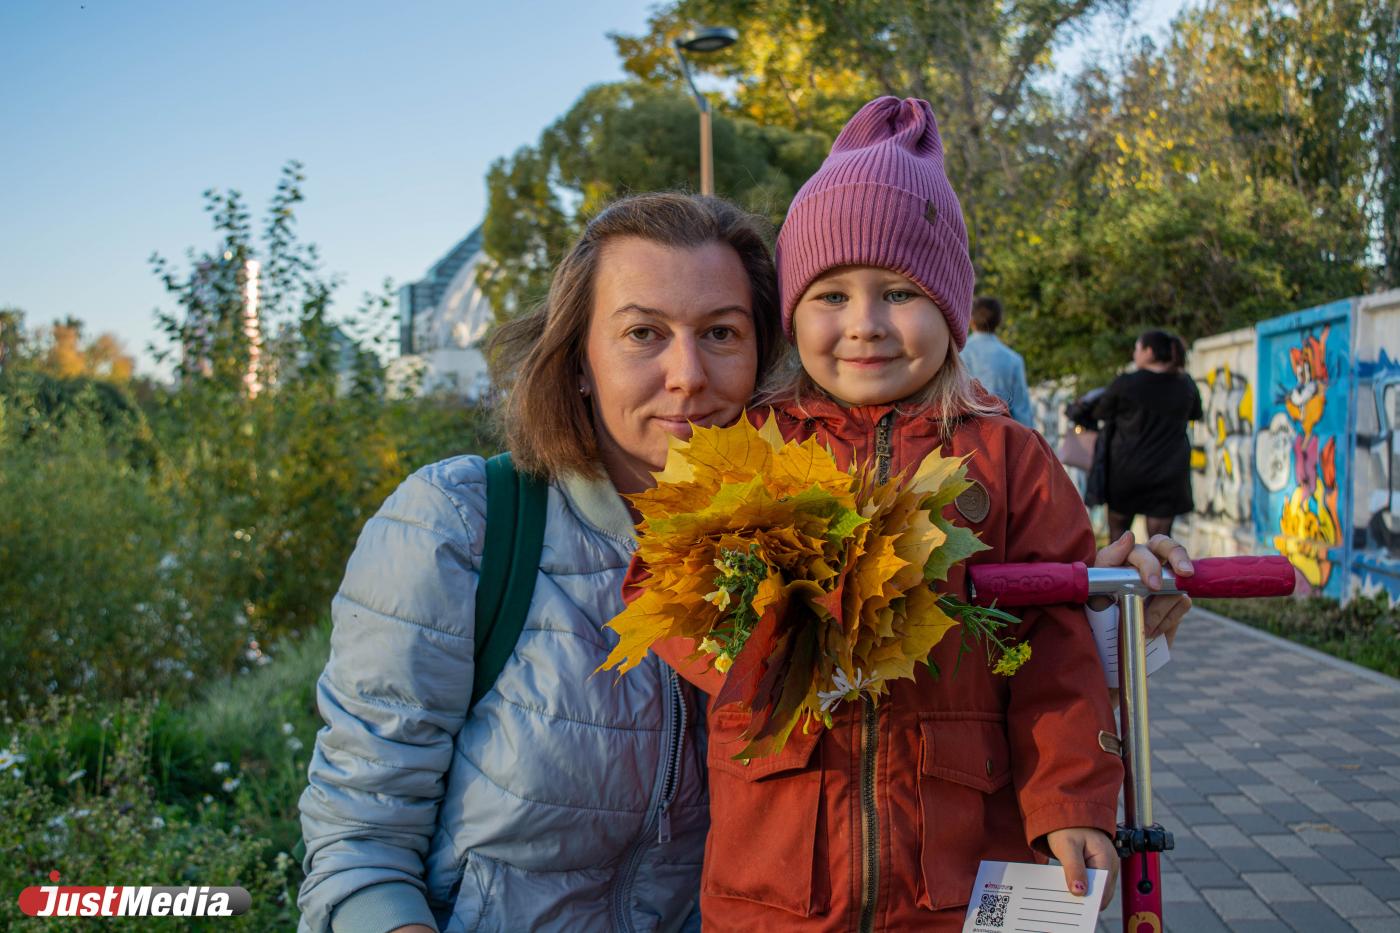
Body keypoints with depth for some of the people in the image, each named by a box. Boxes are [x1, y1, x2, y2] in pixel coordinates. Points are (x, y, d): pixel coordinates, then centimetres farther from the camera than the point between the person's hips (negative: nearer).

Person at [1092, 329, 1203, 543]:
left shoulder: (1125, 384, -10)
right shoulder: (1186, 385, 1)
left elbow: (1100, 413, 3)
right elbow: (1195, 414, 19)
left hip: (1127, 470, -2)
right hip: (1170, 474, 2)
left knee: (1117, 526, 16)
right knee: (1160, 536, 3)